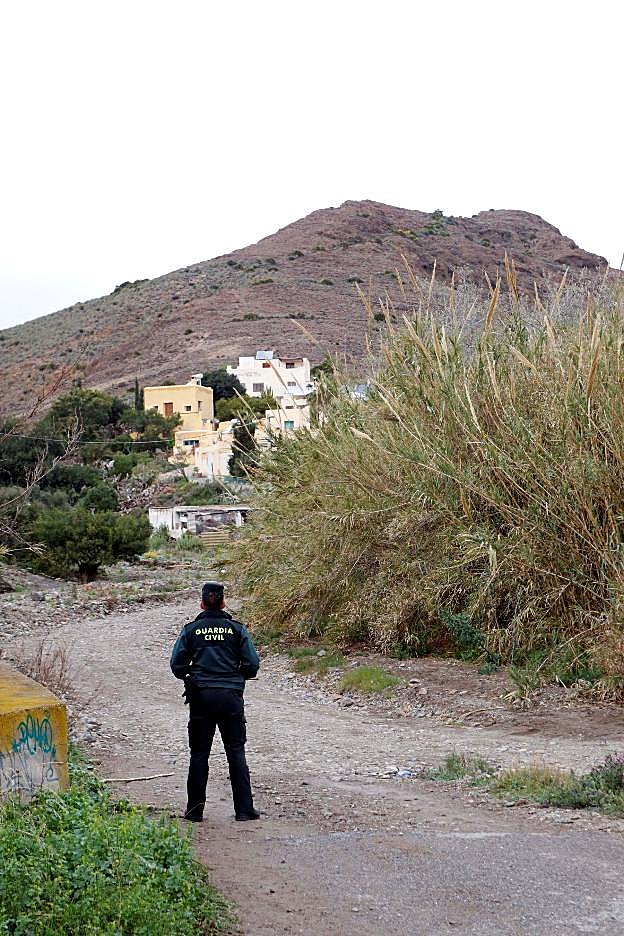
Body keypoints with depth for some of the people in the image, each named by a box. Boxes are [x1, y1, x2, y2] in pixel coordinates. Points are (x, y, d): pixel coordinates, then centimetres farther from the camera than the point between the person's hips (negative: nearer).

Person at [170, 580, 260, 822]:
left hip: (201, 696, 0)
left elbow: (177, 665, -1)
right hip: (231, 697, 0)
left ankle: (195, 809, 11)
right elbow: (252, 665, -1)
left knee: (199, 754, 9)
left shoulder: (191, 629, 1)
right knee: (236, 753, 6)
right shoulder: (237, 629, 1)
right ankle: (244, 809, 5)